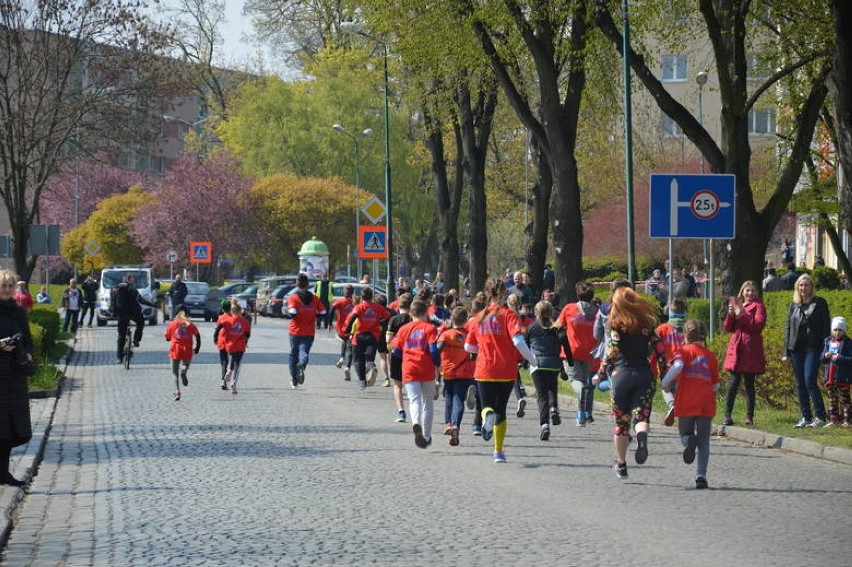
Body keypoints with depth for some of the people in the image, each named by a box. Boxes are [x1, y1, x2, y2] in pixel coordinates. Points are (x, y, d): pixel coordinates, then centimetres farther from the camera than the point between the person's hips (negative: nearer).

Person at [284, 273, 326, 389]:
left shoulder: (292, 298, -7)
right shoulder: (315, 298, 1)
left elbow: (292, 313, -21)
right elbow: (323, 313, -1)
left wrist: (286, 314, -1)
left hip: (295, 332, -1)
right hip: (309, 333, 1)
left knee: (293, 354, 16)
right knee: (304, 351, -4)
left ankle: (294, 381, 23)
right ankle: (302, 365, -41)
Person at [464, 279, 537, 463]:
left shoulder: (480, 317, 5)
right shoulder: (508, 314, -7)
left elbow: (468, 346, 10)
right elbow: (518, 341, -20)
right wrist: (531, 359, -7)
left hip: (484, 370, 1)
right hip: (506, 370, -1)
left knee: (488, 406, 11)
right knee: (501, 409, 13)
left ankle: (488, 415, -27)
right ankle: (499, 451, 14)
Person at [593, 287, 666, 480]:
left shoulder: (616, 324, -3)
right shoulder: (647, 323, 6)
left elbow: (612, 352, -11)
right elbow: (659, 350, 4)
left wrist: (600, 375, 0)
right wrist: (664, 377, 12)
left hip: (621, 374, -1)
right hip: (644, 374, 1)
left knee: (621, 422, 11)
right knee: (641, 415, 0)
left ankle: (621, 465, 20)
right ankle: (642, 435, -36)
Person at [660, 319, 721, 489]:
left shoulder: (684, 351, 2)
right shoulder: (711, 356, 12)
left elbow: (677, 366, -20)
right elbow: (716, 385, 14)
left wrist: (665, 384, -8)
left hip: (686, 403, -2)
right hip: (706, 403, 2)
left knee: (685, 433, 16)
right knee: (704, 442, 7)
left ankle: (689, 440, -20)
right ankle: (701, 476, -3)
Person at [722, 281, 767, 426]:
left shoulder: (758, 306, 4)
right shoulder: (736, 305, 16)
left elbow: (759, 324, -13)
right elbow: (727, 328, 13)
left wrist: (741, 315, -16)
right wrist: (730, 314, -4)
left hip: (751, 351, -3)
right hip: (736, 349, 3)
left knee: (749, 384, 1)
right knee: (734, 382, -3)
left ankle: (749, 416, 5)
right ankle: (727, 414, 1)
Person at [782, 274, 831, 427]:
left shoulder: (819, 303, 1)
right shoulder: (793, 305, 13)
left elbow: (826, 327, -1)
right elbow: (788, 328, 14)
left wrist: (825, 349, -10)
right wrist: (786, 352, 9)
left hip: (813, 348, -5)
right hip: (796, 349, 5)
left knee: (810, 382, -14)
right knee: (800, 385, 6)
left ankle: (820, 417, -10)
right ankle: (806, 417, 12)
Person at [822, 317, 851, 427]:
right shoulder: (828, 342, 10)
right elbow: (821, 359, 13)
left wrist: (839, 358, -23)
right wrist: (825, 356, -9)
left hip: (843, 378, -6)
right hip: (830, 377, 6)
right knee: (832, 399, 11)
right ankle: (833, 420, 17)